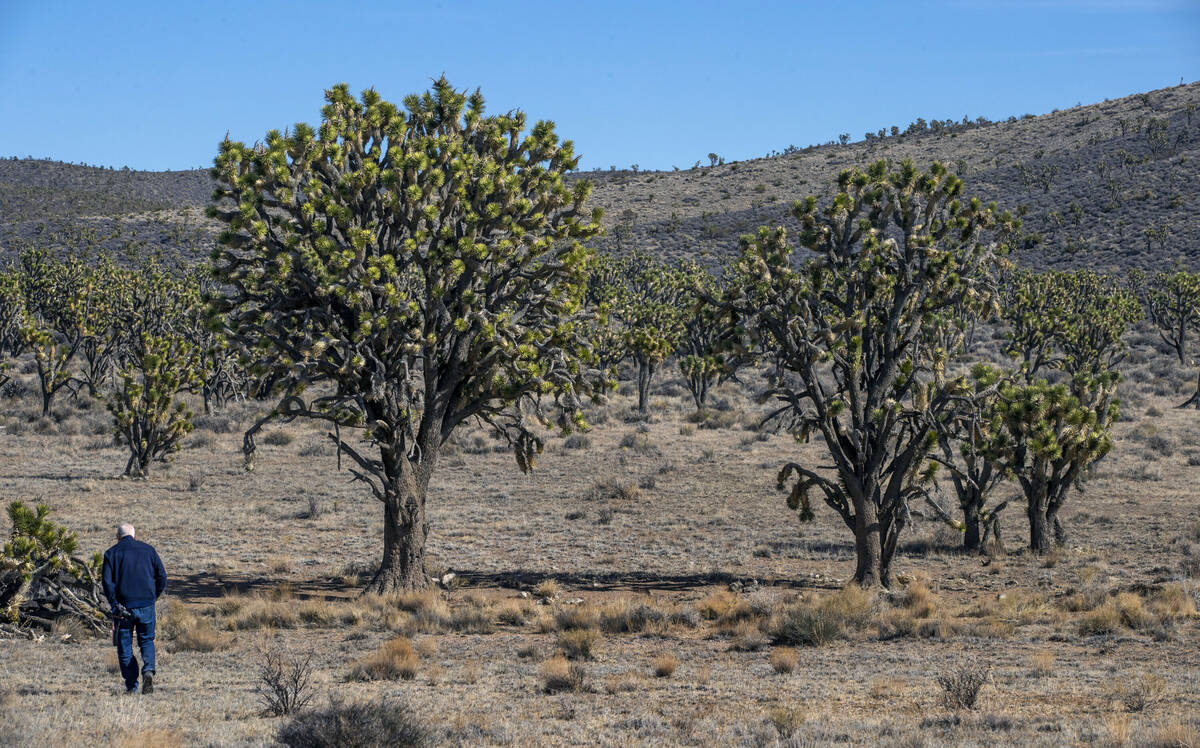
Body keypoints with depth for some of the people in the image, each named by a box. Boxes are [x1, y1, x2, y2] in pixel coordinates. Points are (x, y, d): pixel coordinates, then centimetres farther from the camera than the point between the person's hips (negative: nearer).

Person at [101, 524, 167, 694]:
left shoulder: (111, 553, 1)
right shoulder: (148, 549, 8)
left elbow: (107, 581, -9)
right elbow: (162, 576, 4)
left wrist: (115, 605, -8)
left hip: (123, 605, -2)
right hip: (146, 605, 2)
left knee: (125, 646, 8)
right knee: (147, 640, 16)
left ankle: (131, 685, 4)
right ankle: (148, 670, -11)